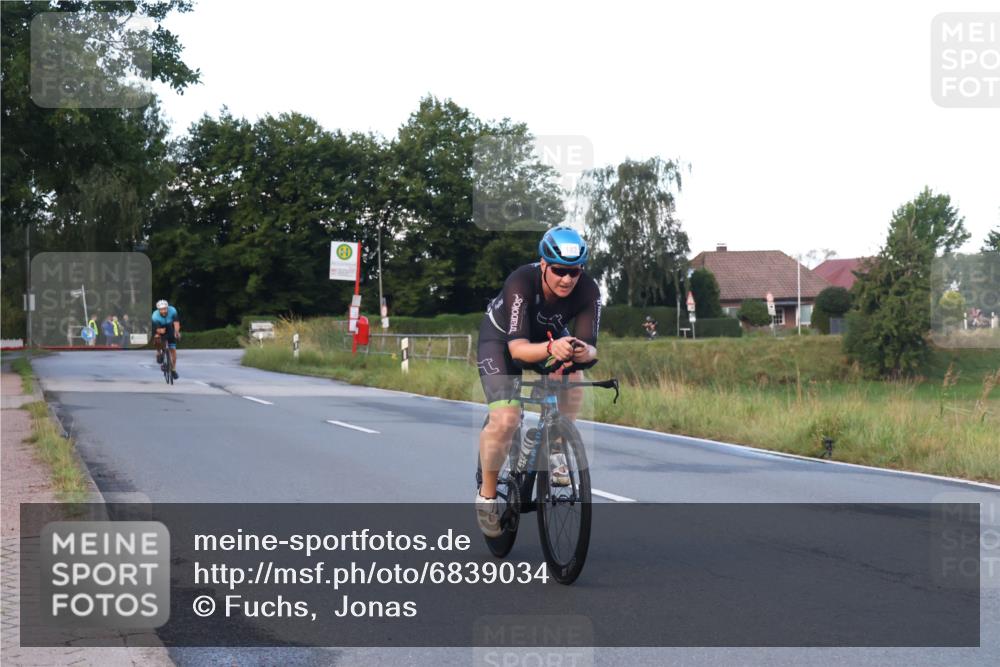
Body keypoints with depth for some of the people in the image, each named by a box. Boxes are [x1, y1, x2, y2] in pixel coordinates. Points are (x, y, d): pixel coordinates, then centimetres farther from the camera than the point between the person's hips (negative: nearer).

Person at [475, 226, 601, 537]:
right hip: (501, 336, -3)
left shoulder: (588, 290, -28)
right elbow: (517, 347, -45)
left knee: (573, 376, -30)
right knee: (506, 420, -21)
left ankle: (556, 451, -8)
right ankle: (487, 494, 2)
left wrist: (583, 352, -56)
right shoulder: (521, 283, -38)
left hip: (548, 334, 4)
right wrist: (550, 349, -65)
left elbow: (589, 346, -32)